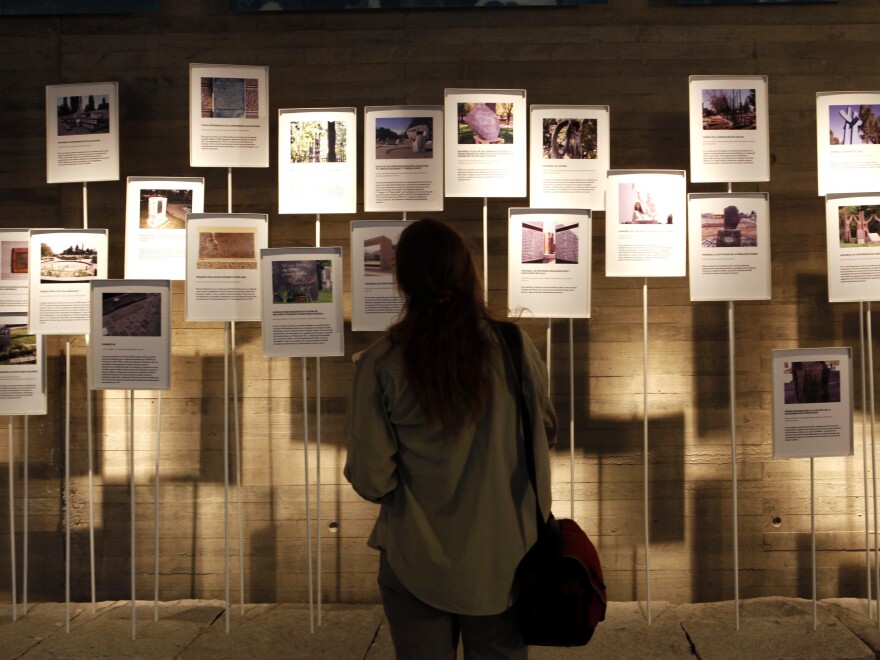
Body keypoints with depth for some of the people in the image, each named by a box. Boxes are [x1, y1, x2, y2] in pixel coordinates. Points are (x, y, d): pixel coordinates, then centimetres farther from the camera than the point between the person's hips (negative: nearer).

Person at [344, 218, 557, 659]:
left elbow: (370, 480, -12)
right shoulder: (513, 346, -9)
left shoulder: (381, 365, -15)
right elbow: (547, 433, 6)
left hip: (418, 567, -1)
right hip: (503, 562, 2)